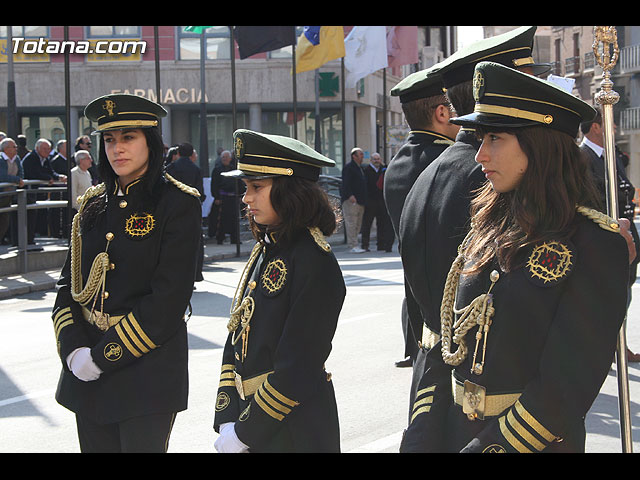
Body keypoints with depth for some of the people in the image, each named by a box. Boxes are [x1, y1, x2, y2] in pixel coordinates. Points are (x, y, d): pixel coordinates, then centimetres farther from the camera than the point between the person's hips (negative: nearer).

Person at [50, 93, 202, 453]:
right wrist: (73, 348, -8)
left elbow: (169, 299, -14)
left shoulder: (178, 203, -8)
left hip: (148, 369, -5)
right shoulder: (94, 205, 10)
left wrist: (105, 356, -15)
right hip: (86, 370, 5)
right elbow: (70, 283, 10)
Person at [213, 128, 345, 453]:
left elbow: (298, 366, -20)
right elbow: (236, 337, 8)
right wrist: (227, 420, 0)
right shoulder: (265, 250, 8)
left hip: (294, 432, -7)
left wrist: (245, 432, -16)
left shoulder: (314, 262, -17)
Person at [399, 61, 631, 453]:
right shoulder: (485, 236, 6)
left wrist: (486, 446, -21)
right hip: (454, 432, 6)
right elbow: (447, 347, 7)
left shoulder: (597, 246, -13)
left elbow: (569, 384, -18)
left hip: (530, 442, -6)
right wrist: (422, 440, -4)